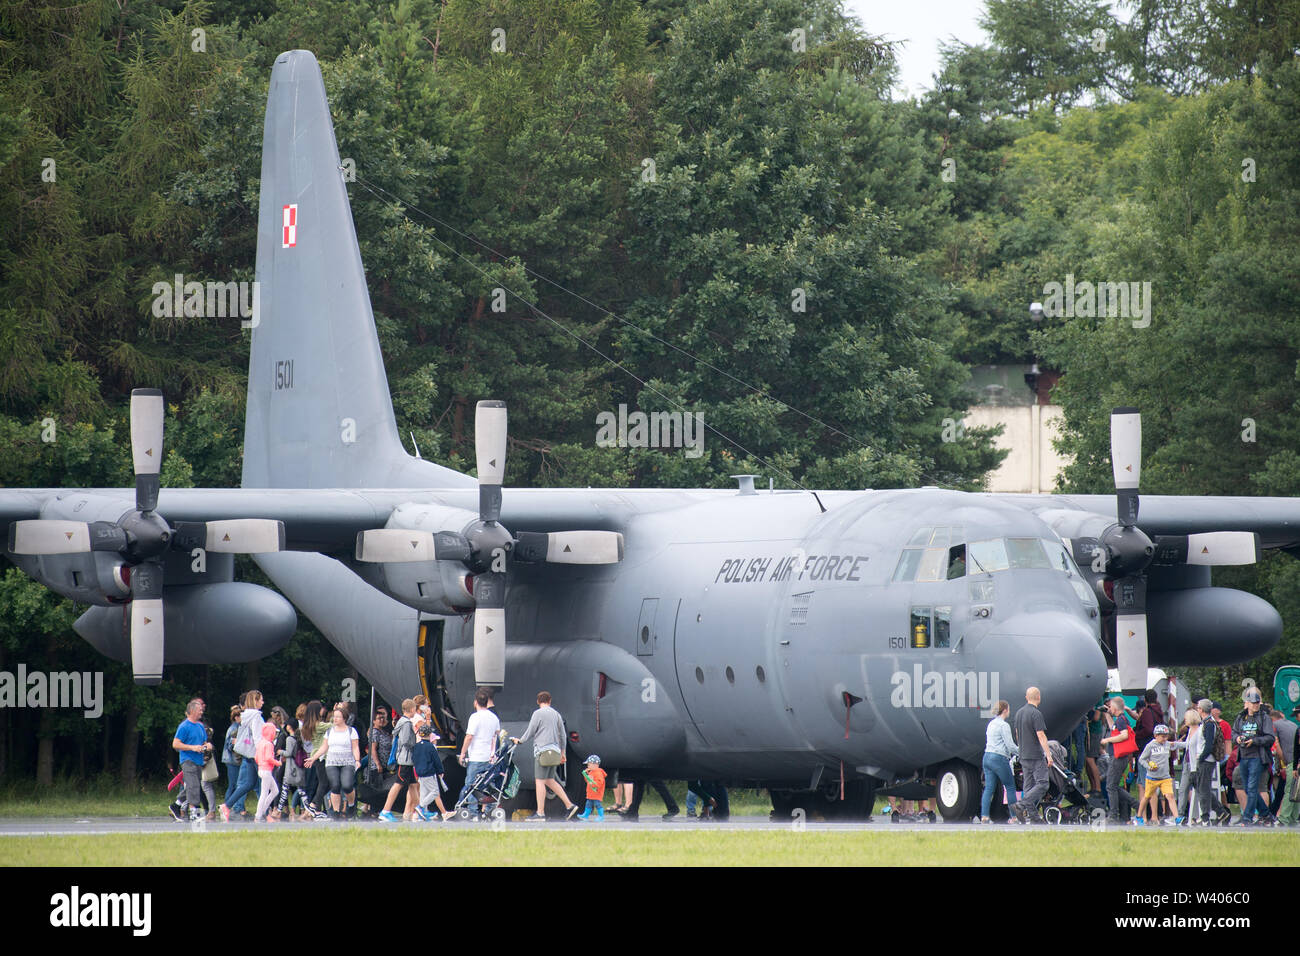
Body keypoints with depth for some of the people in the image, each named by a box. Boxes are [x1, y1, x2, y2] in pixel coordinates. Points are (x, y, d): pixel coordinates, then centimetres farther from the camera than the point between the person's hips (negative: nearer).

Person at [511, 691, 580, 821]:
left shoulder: (538, 714, -7)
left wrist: (520, 741, 14)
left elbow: (530, 732, -5)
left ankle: (540, 813, -8)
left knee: (540, 781, -5)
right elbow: (563, 735, 17)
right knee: (550, 781, 14)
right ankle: (569, 805, 8)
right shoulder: (556, 714, 13)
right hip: (554, 751, 7)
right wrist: (563, 752, 24)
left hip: (543, 750, -7)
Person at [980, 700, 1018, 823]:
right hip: (999, 759, -8)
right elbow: (1010, 745, -14)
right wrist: (1020, 753, 2)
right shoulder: (1003, 725, -11)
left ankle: (984, 816, -6)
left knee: (989, 788, 3)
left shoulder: (991, 724, 15)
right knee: (1010, 787, 3)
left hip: (987, 757, 8)